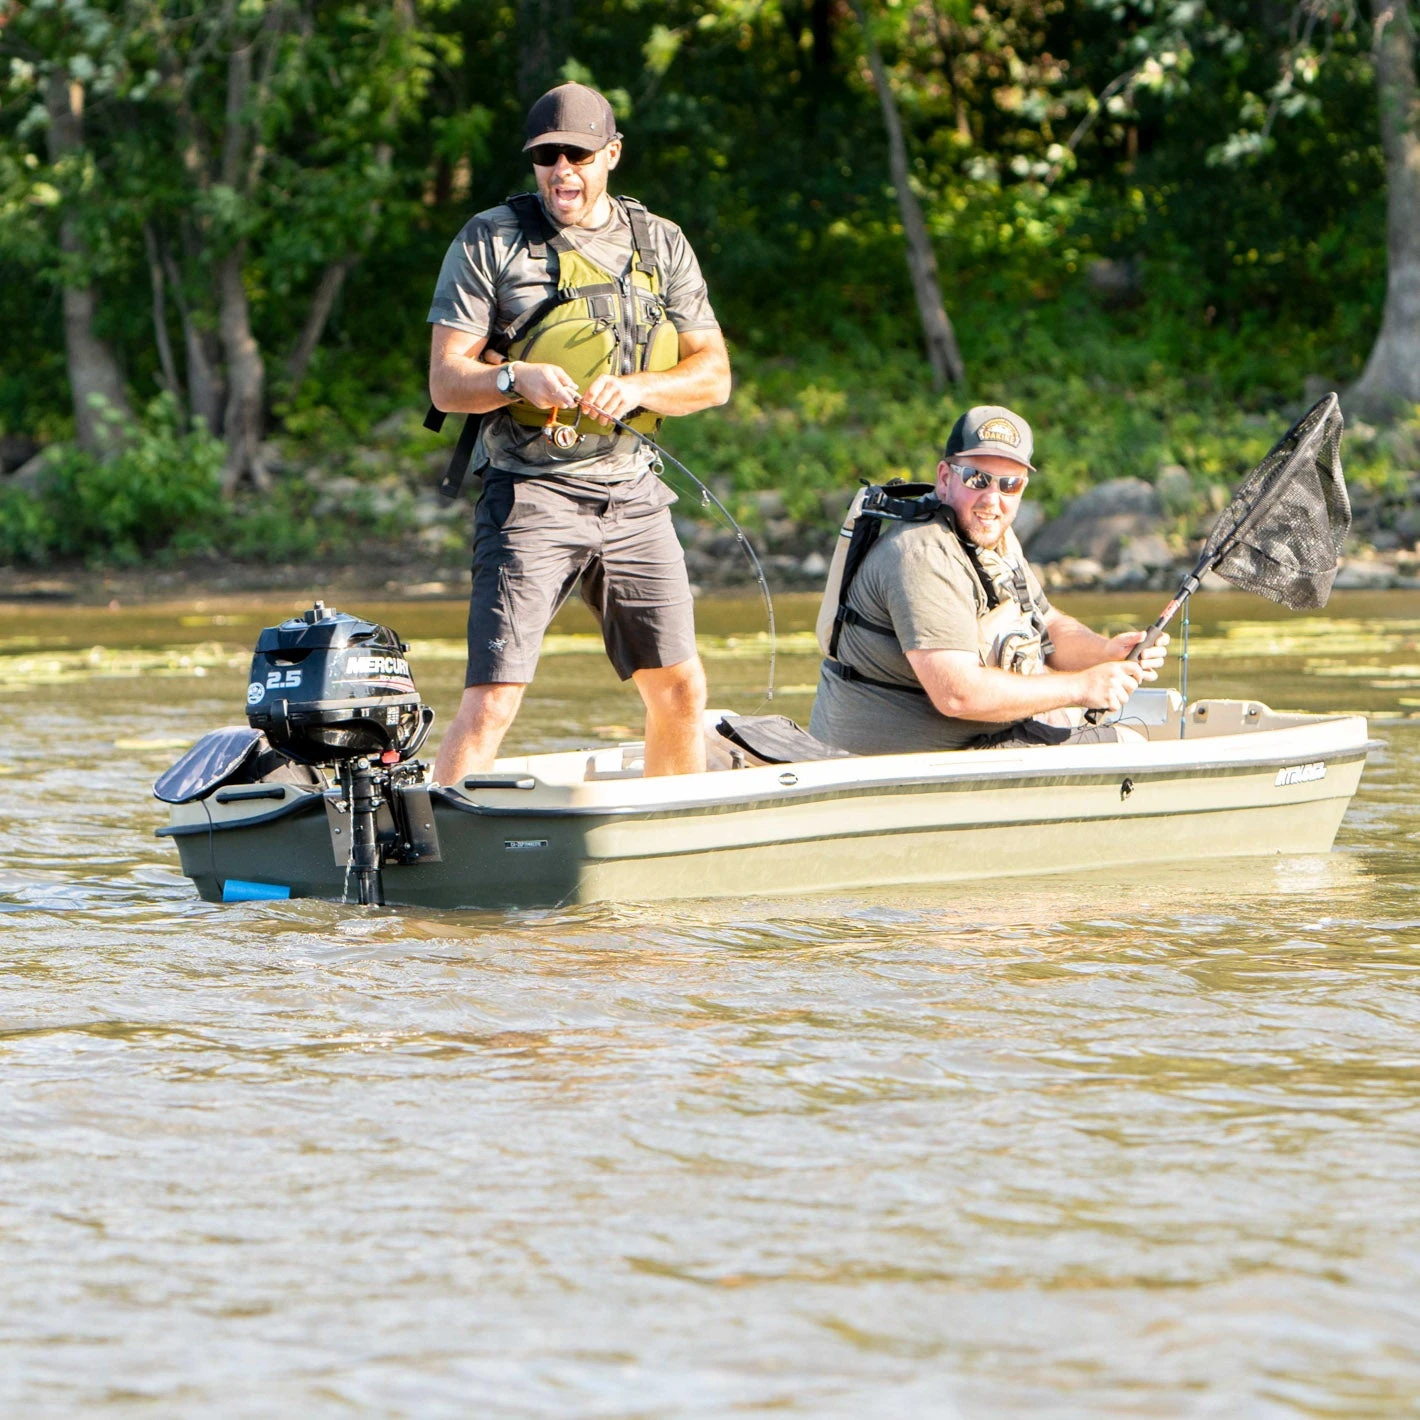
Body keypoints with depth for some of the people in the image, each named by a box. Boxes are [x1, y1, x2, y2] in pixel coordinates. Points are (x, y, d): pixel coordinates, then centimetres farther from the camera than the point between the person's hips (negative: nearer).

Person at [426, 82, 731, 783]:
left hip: (631, 495, 4)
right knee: (490, 702, -14)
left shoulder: (660, 245, 12)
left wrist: (636, 387, -11)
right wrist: (518, 378, -23)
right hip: (528, 495, -4)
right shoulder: (490, 241, 1)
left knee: (680, 691, 7)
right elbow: (445, 382, -3)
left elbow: (713, 375, 9)